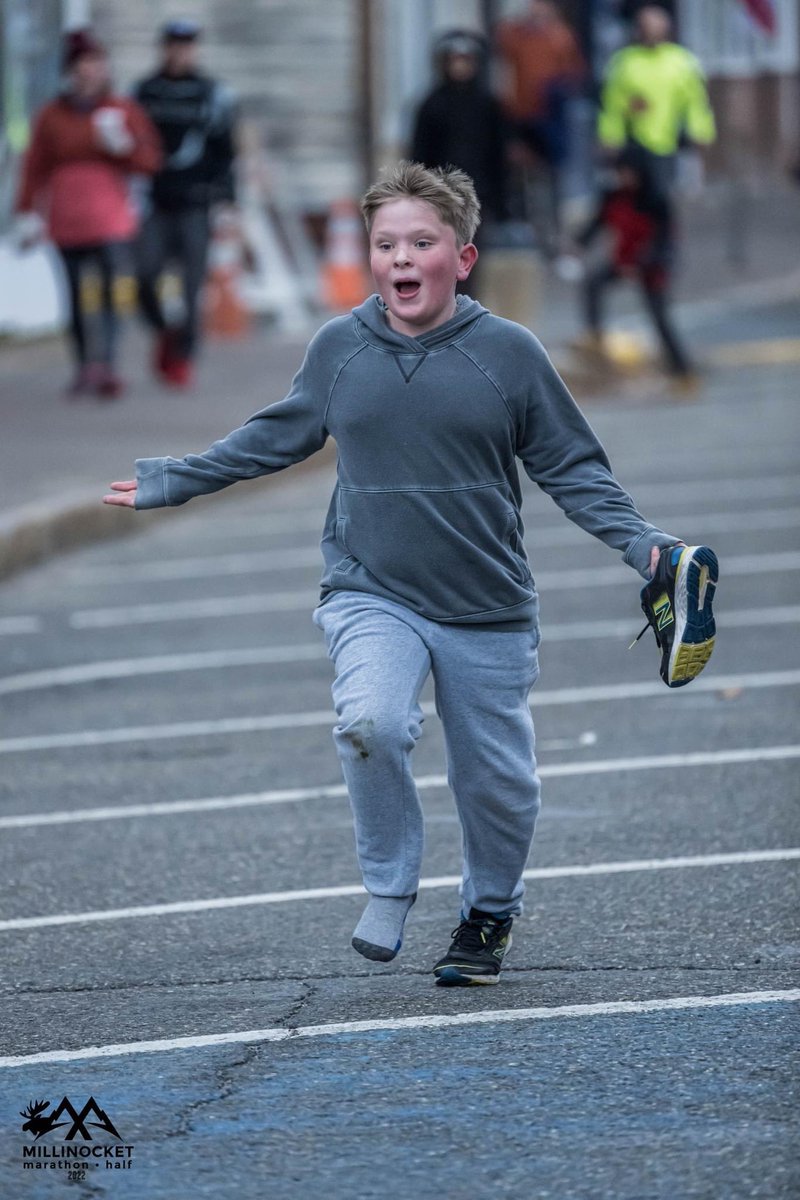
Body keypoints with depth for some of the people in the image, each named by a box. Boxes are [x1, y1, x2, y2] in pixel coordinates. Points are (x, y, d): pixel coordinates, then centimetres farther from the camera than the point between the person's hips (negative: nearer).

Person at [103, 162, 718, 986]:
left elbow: (571, 467, 2)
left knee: (497, 785, 7)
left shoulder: (508, 353, -7)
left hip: (489, 613, 0)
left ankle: (489, 914, 37)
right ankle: (389, 887, -6)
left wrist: (638, 541, -10)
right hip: (371, 594, 0)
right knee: (370, 721, -28)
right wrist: (172, 481, 19)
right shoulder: (338, 349, -2)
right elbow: (277, 437, 16)